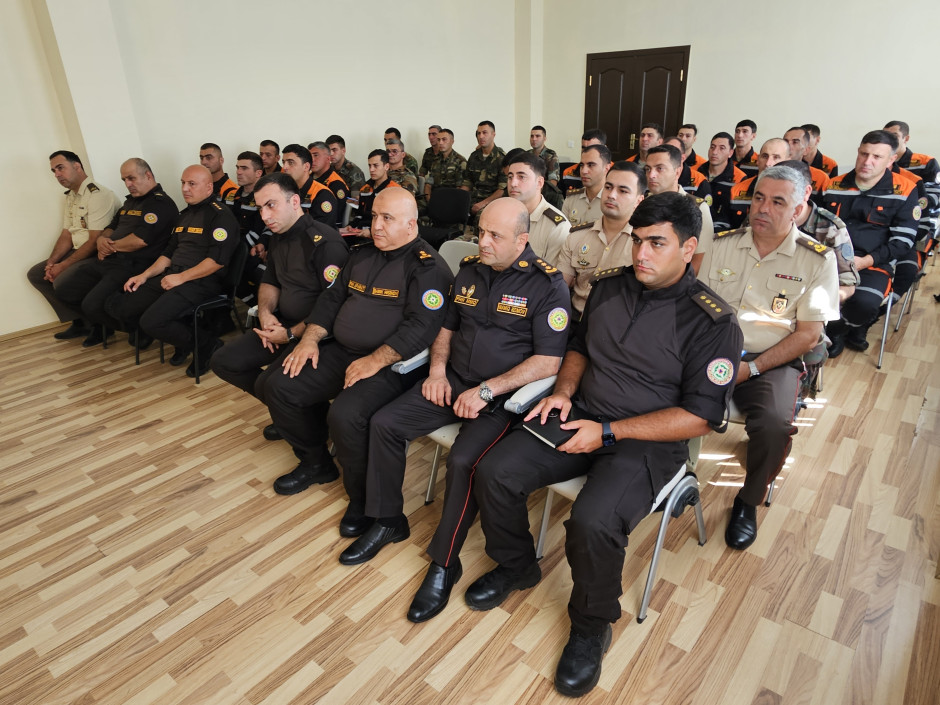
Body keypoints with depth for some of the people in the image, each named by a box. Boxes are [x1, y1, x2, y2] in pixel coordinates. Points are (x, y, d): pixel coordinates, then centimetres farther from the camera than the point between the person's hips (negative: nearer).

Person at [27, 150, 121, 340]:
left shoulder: (97, 194, -17)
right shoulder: (70, 196, 14)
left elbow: (95, 241, -21)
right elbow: (66, 235, 15)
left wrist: (63, 266, -17)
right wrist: (52, 262, -1)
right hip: (78, 252, 10)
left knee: (62, 281, -27)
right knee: (35, 274, 5)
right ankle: (79, 323, 5)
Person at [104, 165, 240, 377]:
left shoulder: (220, 215, -8)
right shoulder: (184, 215, 20)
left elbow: (218, 260, -18)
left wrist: (181, 277, -17)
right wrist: (144, 276, 12)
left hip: (200, 281, -10)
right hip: (171, 277, 10)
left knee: (151, 321, -28)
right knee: (115, 306, 4)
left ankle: (206, 344, -4)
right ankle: (183, 337, 6)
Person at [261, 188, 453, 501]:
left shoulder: (427, 267, -10)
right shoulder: (362, 254, 15)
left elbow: (421, 326, -21)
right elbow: (332, 297, 19)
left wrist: (375, 361, -25)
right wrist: (310, 339, 4)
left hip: (391, 364, -8)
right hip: (340, 352, 8)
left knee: (344, 415, -31)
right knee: (278, 388, 0)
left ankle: (365, 498, -4)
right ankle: (315, 463, 21)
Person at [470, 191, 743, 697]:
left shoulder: (713, 322, -12)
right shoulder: (609, 286, 6)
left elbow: (701, 416, -14)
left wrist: (608, 432, -18)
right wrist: (564, 390, 0)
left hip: (647, 443, -5)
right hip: (580, 417, 6)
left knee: (592, 522, -30)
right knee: (493, 472, -10)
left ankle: (592, 626, 3)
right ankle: (516, 566, 20)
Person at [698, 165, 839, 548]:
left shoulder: (817, 259, 0)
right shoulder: (722, 244, 7)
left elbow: (808, 333, -3)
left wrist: (752, 368, -14)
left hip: (771, 361, -2)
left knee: (774, 426, -30)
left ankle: (748, 501, 2)